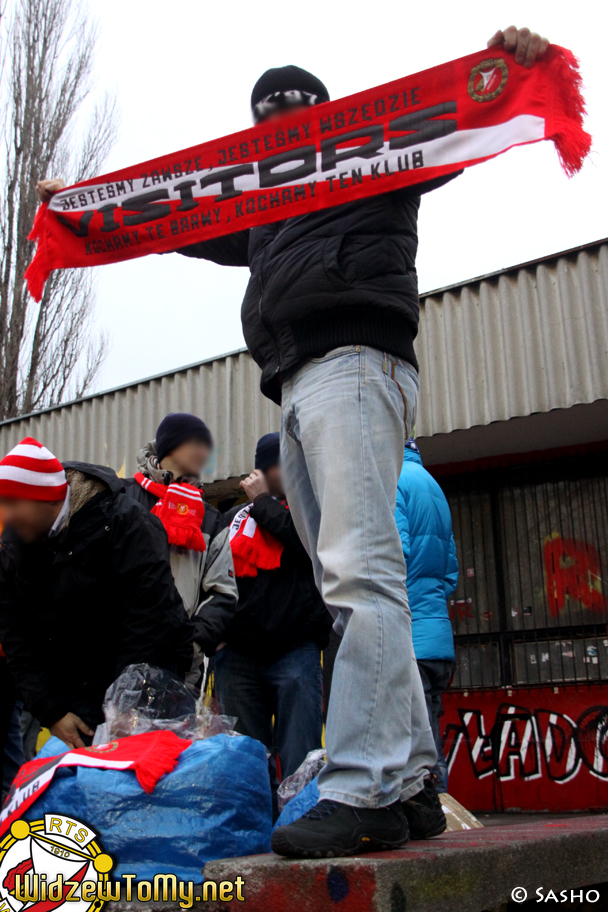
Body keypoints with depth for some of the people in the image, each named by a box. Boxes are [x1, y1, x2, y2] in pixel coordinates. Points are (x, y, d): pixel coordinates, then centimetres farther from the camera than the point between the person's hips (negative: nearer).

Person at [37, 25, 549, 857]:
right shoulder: (265, 206, 36)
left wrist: (509, 69, -14)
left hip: (354, 362, -7)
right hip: (296, 390, 7)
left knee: (359, 569, -21)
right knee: (351, 582, -1)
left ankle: (364, 790, -25)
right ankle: (411, 783, 0)